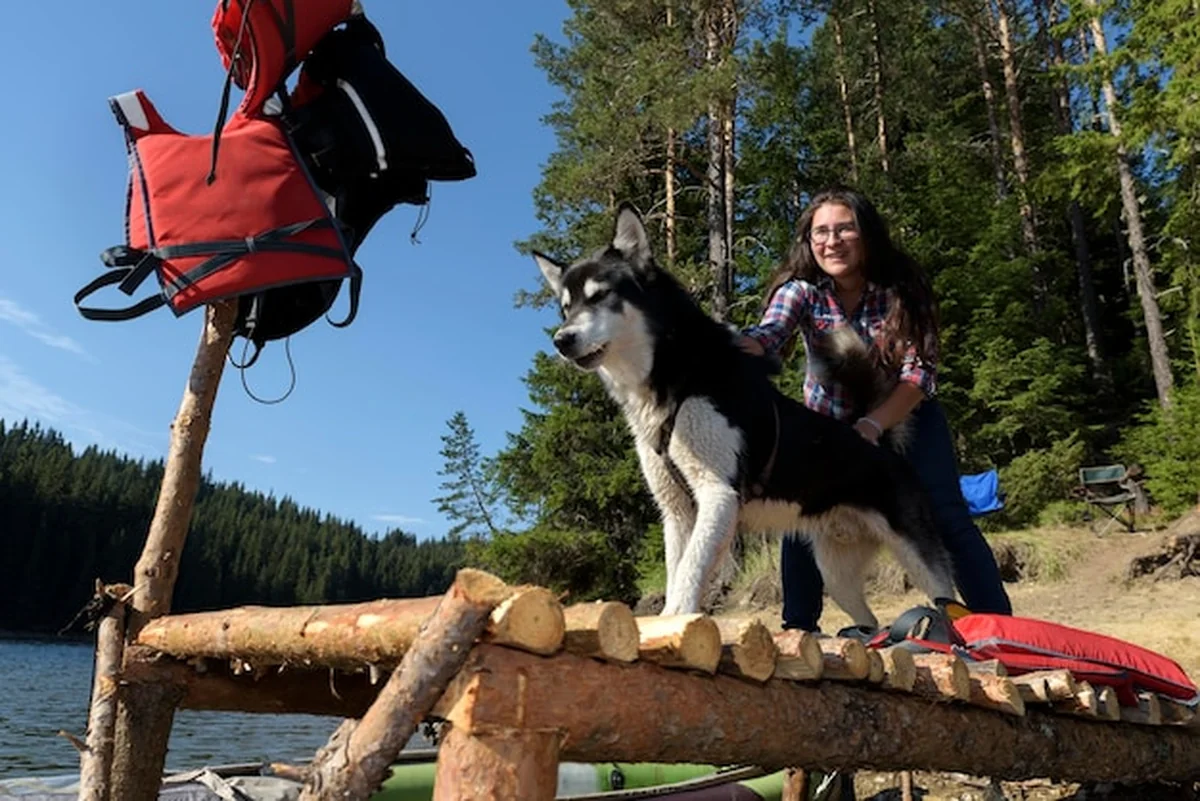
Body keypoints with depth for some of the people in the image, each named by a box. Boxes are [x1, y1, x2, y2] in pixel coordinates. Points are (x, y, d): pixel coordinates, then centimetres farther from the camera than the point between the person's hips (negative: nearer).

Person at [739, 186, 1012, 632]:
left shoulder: (901, 287, -19)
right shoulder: (801, 290, -18)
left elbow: (920, 372, -22)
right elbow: (768, 336, -38)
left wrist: (873, 425, -39)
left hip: (904, 416, -1)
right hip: (828, 422, 1)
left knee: (947, 517, -12)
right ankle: (798, 628, 0)